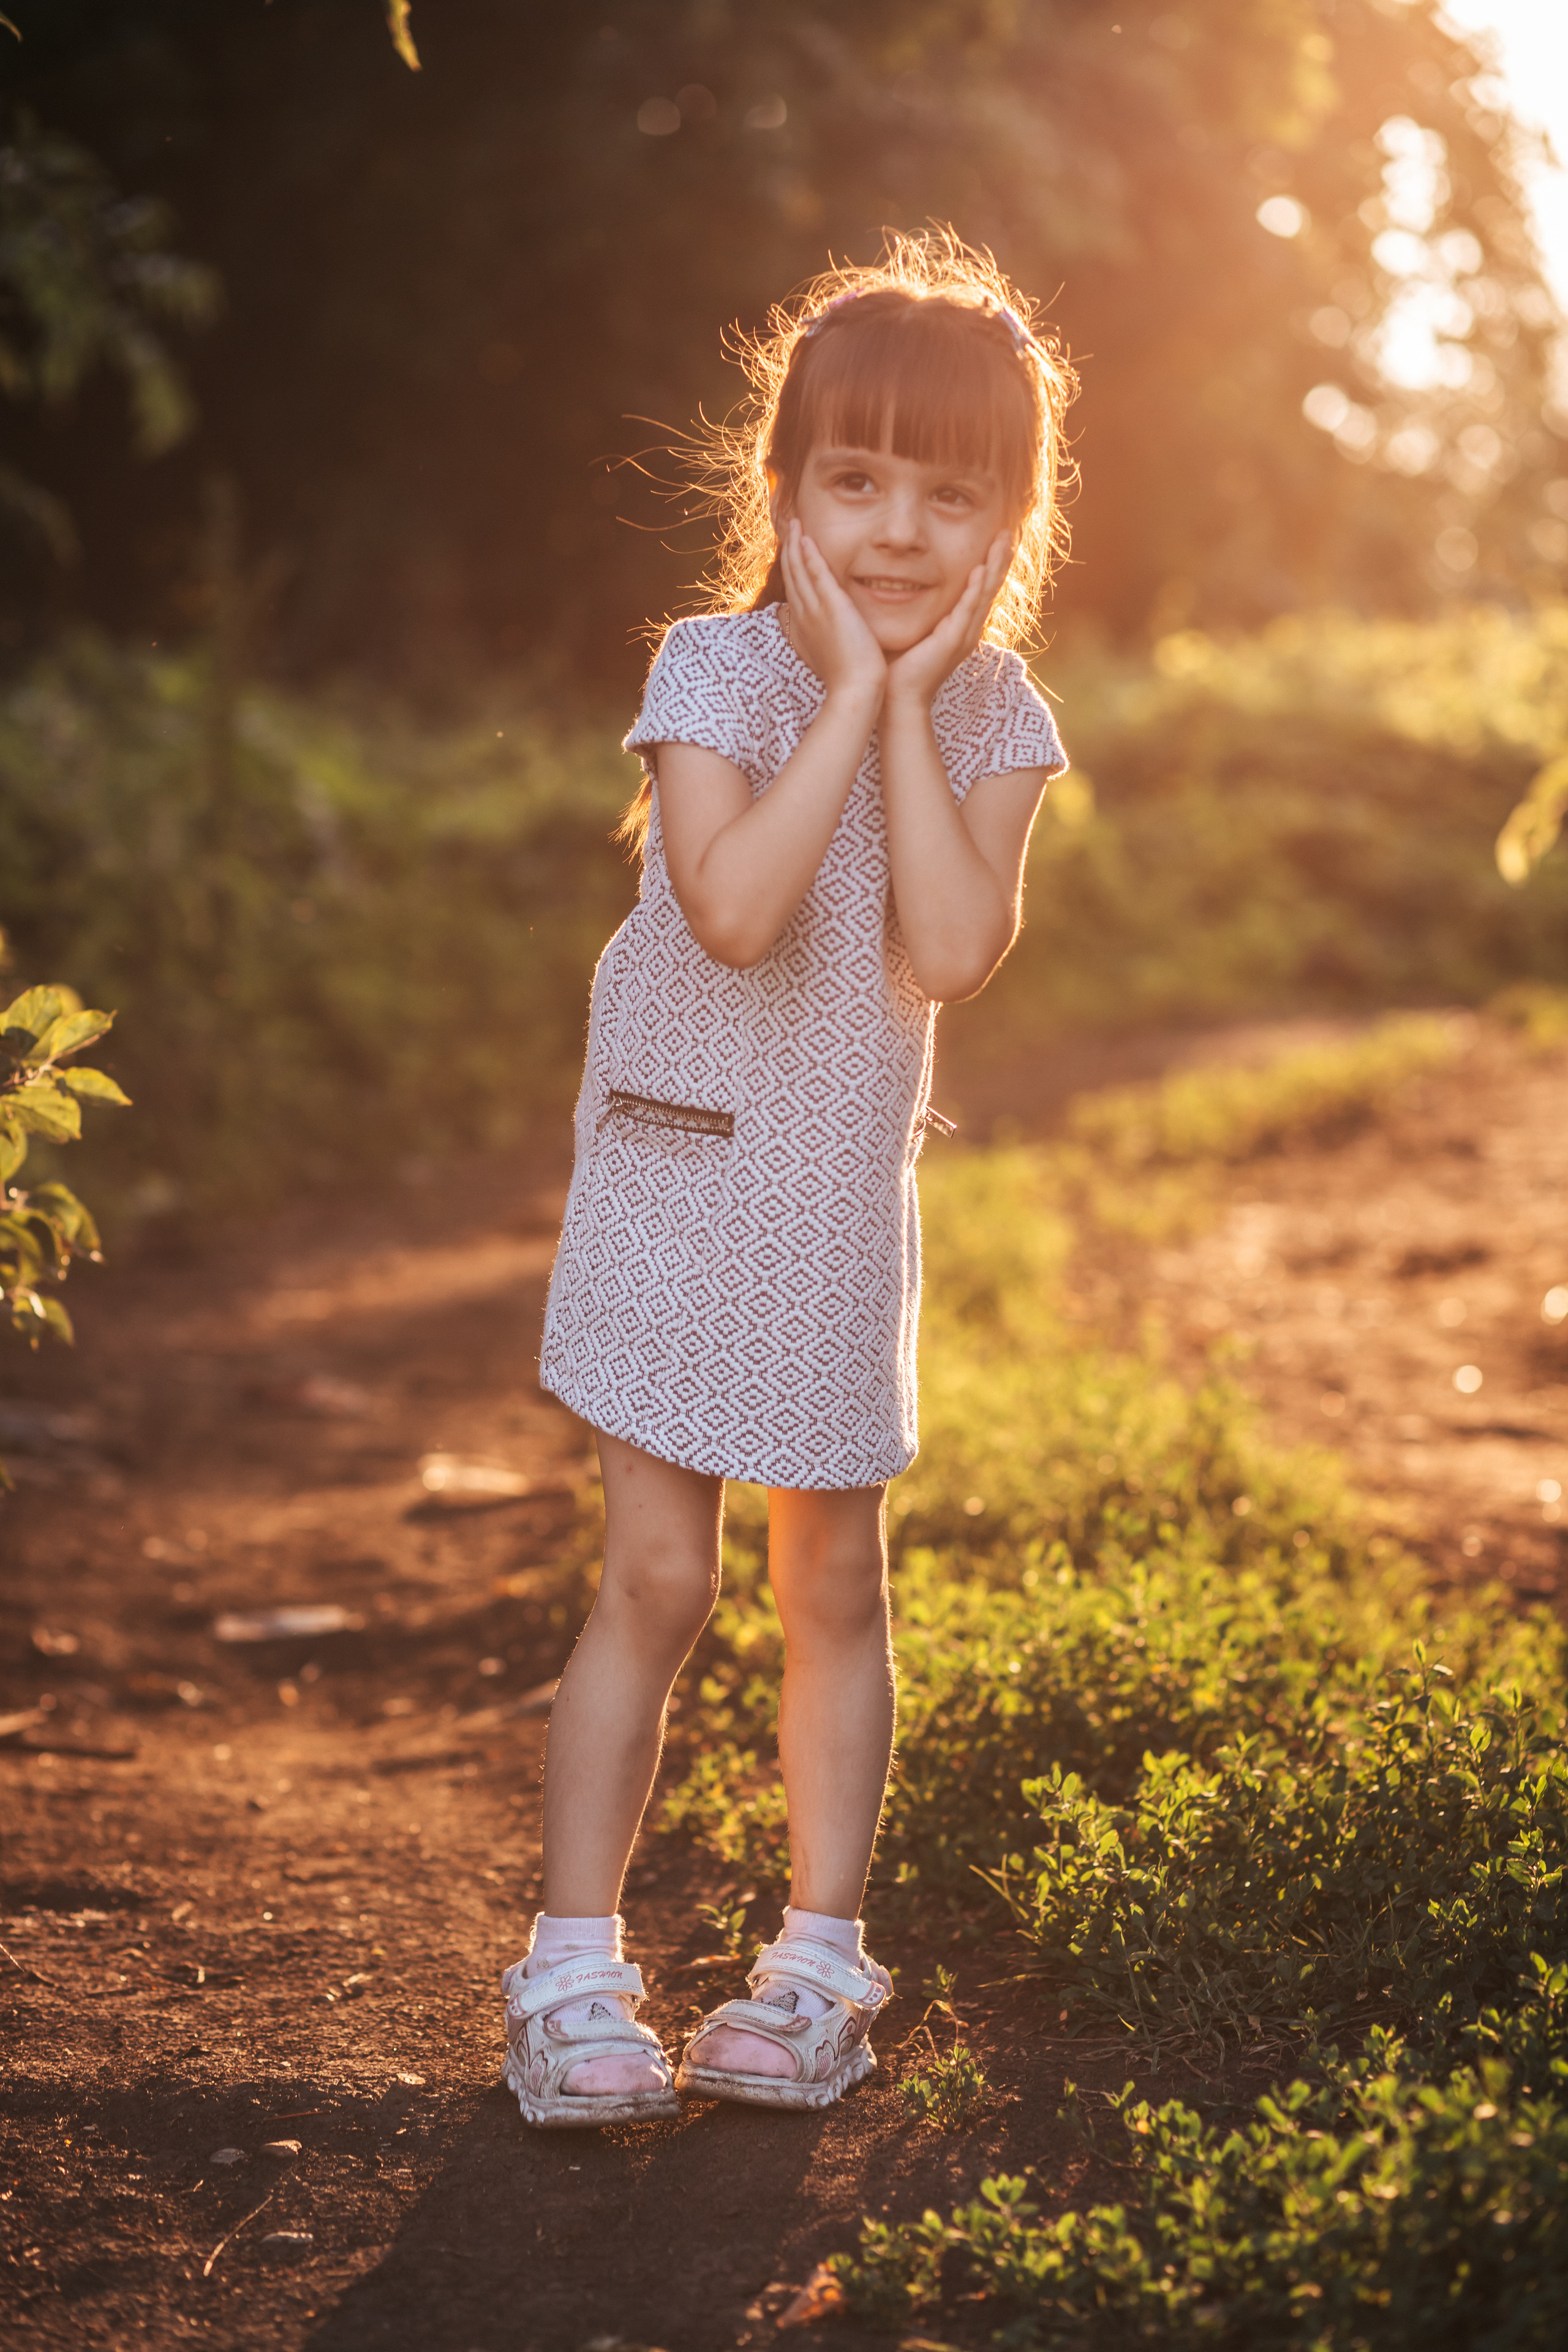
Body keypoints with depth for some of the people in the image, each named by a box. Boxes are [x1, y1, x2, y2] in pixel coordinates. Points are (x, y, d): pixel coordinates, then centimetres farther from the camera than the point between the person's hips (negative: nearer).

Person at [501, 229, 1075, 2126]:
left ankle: (819, 1955, 22)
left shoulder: (994, 719, -4)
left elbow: (953, 950, -20)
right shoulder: (716, 671, -13)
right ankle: (573, 1962, 9)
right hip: (680, 1177, -3)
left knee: (835, 1582, 10)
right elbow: (736, 909, -30)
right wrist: (855, 686, -25)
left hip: (849, 1203, 3)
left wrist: (909, 698, -19)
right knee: (656, 1578, -3)